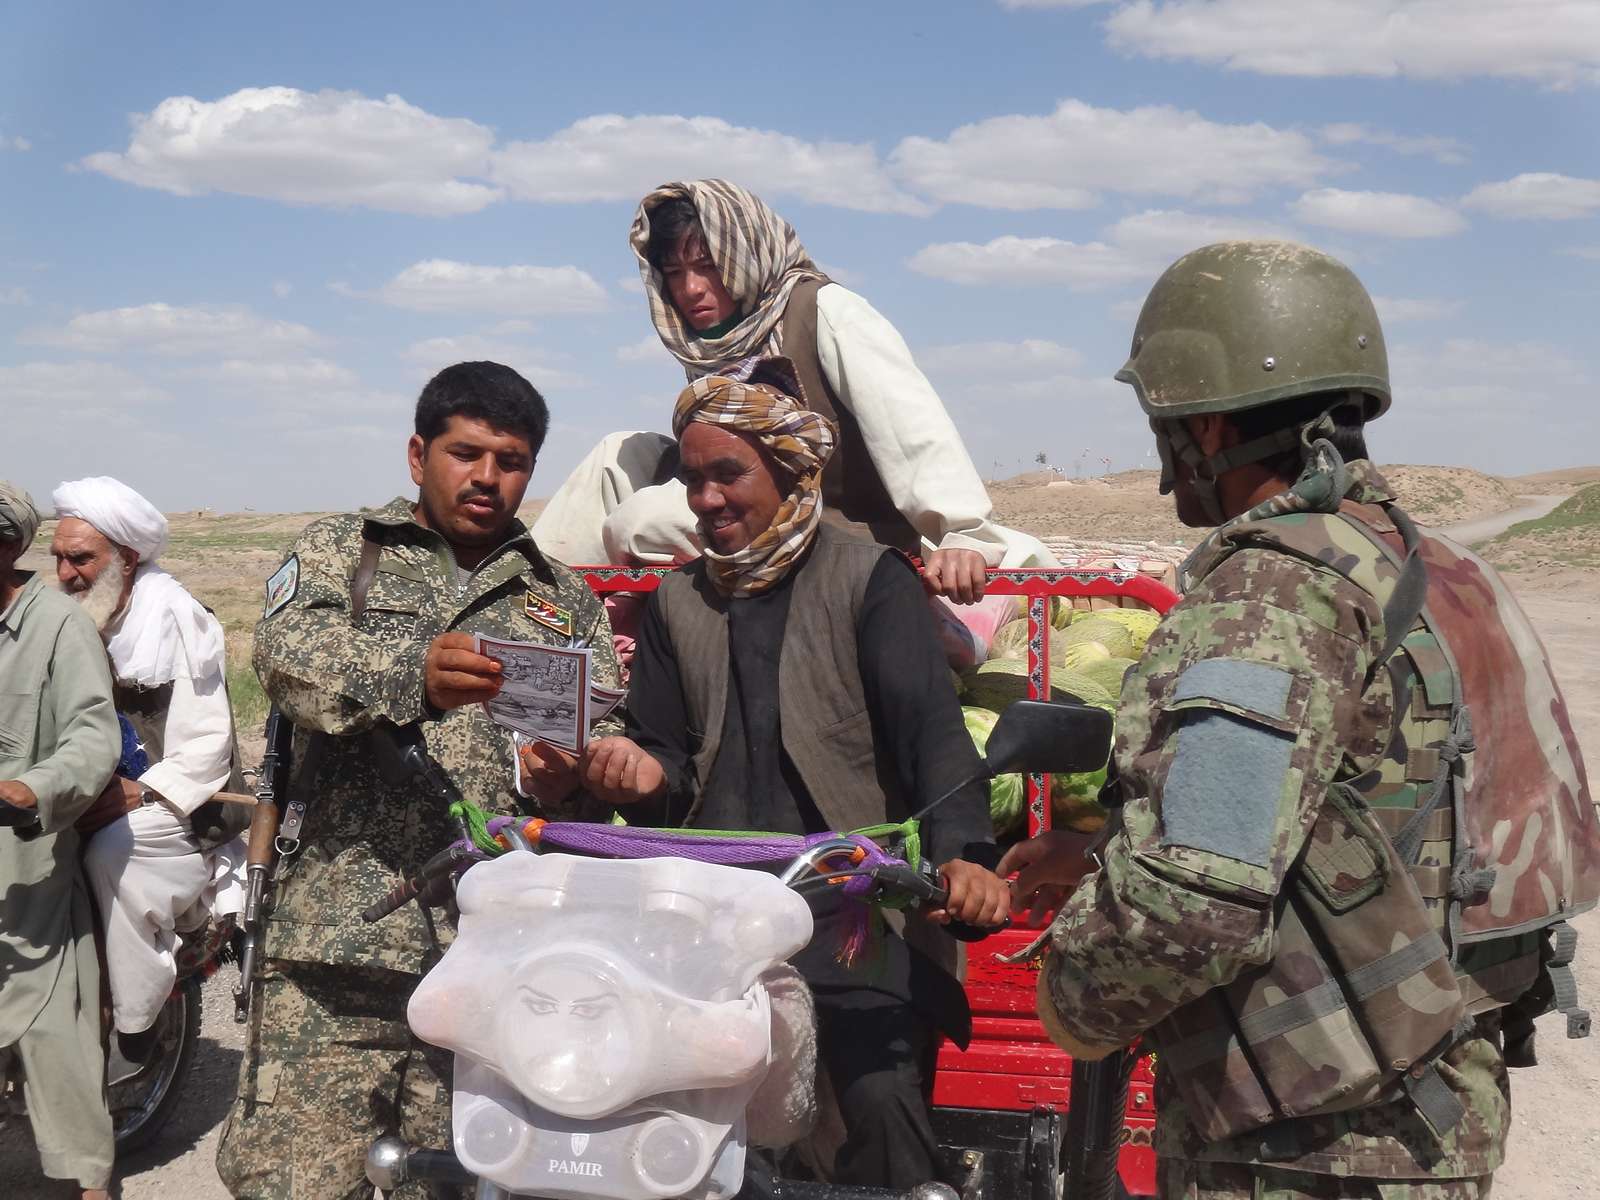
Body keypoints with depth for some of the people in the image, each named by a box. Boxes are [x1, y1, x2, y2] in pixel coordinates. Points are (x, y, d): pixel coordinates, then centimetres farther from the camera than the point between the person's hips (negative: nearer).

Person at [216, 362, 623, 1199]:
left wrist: (568, 785, -14)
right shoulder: (339, 552, 13)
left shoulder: (566, 604, 19)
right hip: (337, 949, -2)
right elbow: (289, 651, -9)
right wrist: (415, 672, -29)